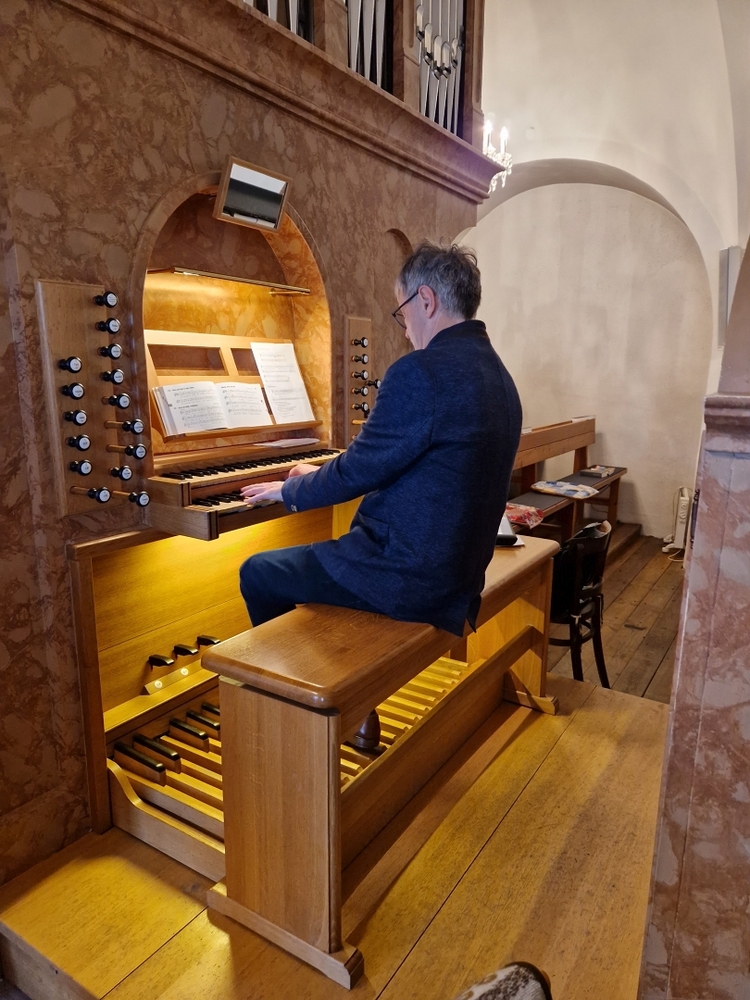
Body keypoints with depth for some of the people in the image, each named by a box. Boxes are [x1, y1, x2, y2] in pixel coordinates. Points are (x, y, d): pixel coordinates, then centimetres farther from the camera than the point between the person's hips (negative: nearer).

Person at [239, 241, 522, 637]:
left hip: (410, 577, -9)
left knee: (256, 574, 8)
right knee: (312, 558, 28)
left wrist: (288, 490, 5)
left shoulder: (420, 371, -22)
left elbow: (357, 471, -16)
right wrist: (321, 478, 22)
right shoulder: (497, 374, 7)